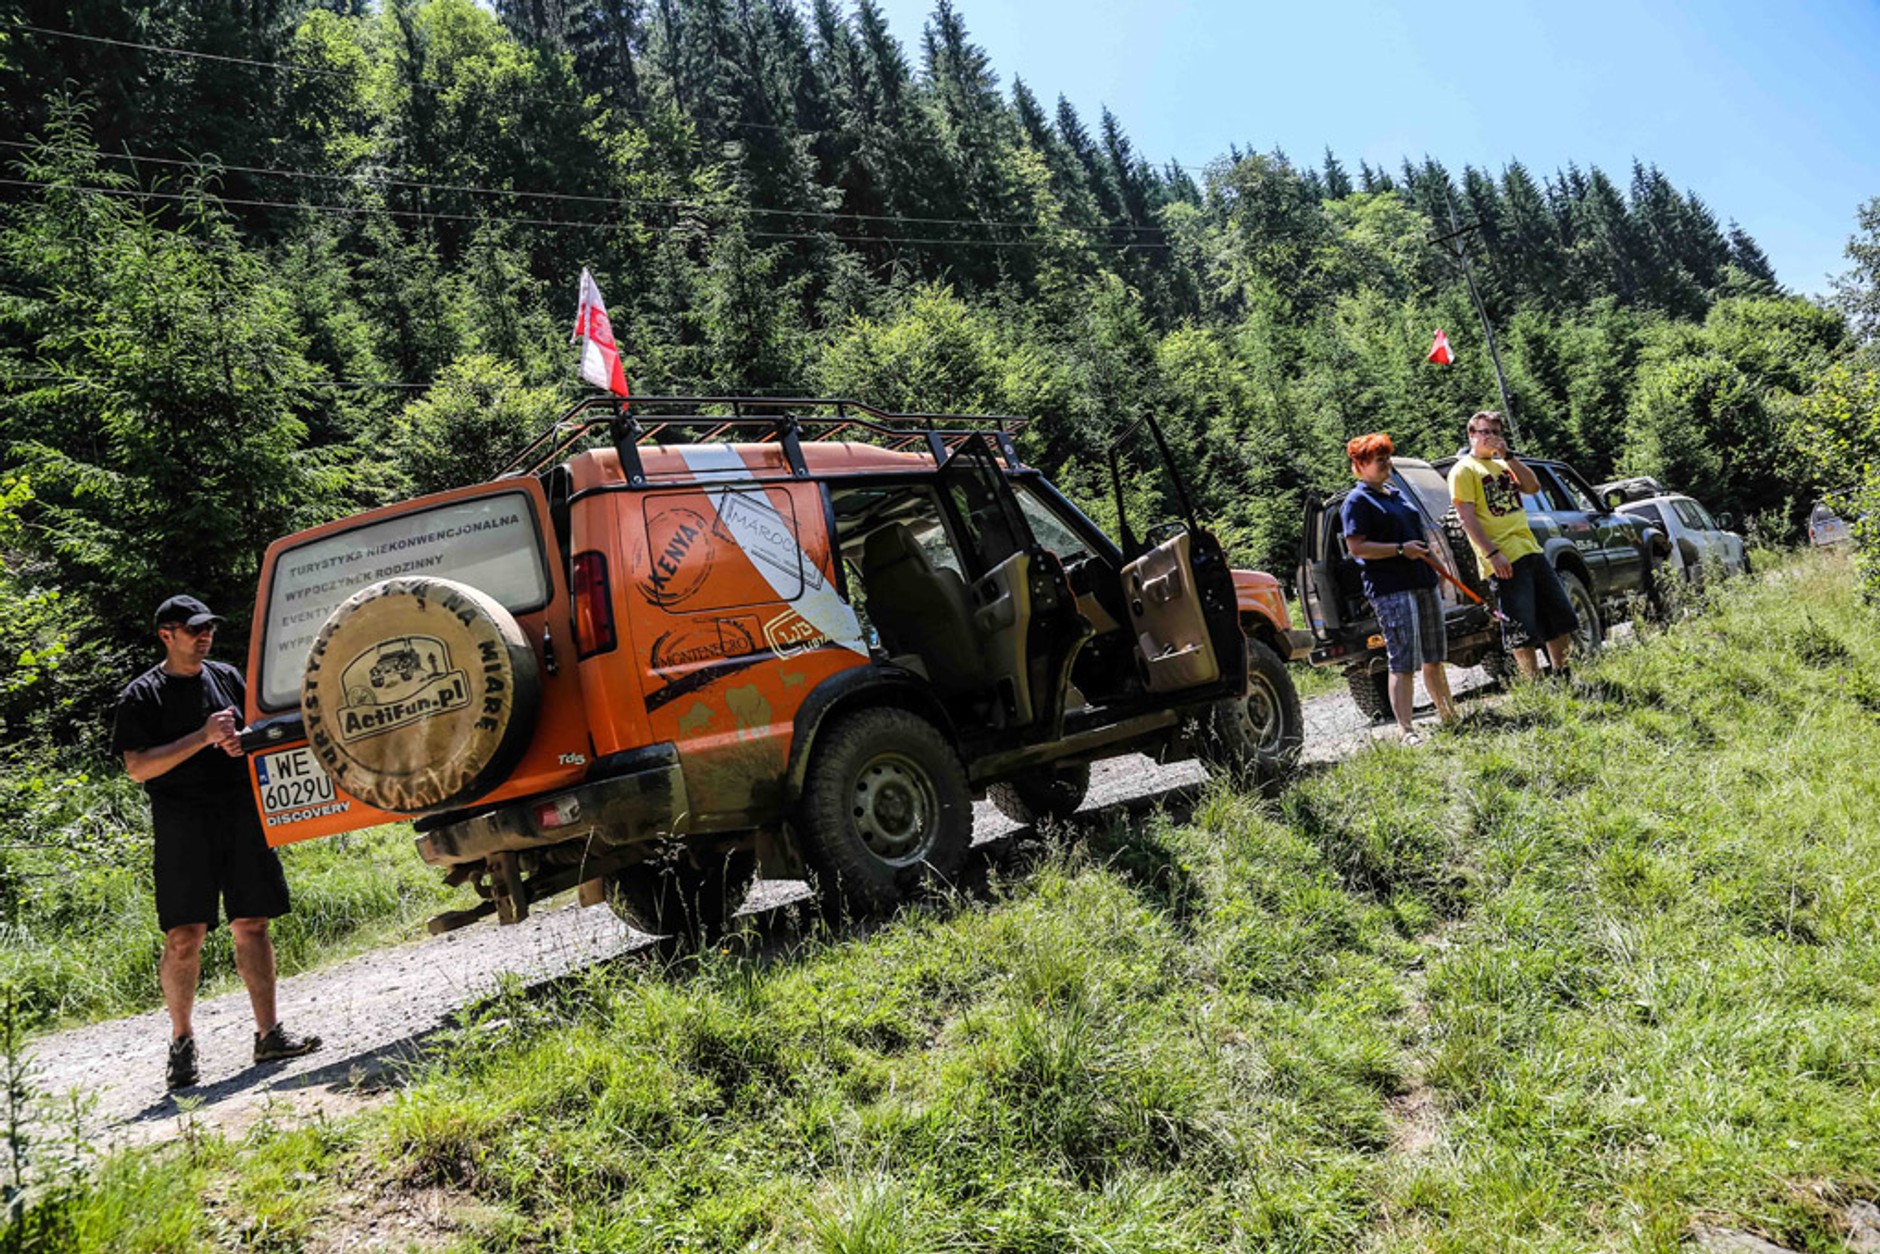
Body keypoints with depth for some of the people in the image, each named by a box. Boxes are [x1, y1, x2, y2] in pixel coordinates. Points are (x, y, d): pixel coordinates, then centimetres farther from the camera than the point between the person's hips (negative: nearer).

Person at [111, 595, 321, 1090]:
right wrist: (203, 738, -17)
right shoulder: (141, 696, 0)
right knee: (184, 937, -5)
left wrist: (244, 741, -3)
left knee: (252, 925, 4)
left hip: (241, 815, 4)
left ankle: (268, 1033, 10)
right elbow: (138, 767, -9)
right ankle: (181, 1041, 11)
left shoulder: (227, 676, 13)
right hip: (182, 823, -4)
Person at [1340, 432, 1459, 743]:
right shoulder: (1358, 501, -5)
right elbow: (1355, 547, -15)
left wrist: (1425, 549, 14)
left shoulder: (1397, 495, 21)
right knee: (1403, 663, -13)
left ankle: (1448, 714, 29)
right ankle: (1405, 730, -13)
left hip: (1422, 583, 8)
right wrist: (1401, 549, -20)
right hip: (1390, 590, -8)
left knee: (1434, 657, 16)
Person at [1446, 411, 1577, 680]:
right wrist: (1492, 554, -20)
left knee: (1561, 617, 12)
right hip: (1503, 560, -8)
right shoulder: (1463, 470, -3)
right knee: (1522, 629, -6)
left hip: (1530, 549, 8)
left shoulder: (1502, 465, 20)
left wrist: (1508, 455, 1)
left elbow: (1532, 487, 8)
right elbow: (1466, 516, -12)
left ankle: (1563, 677, 24)